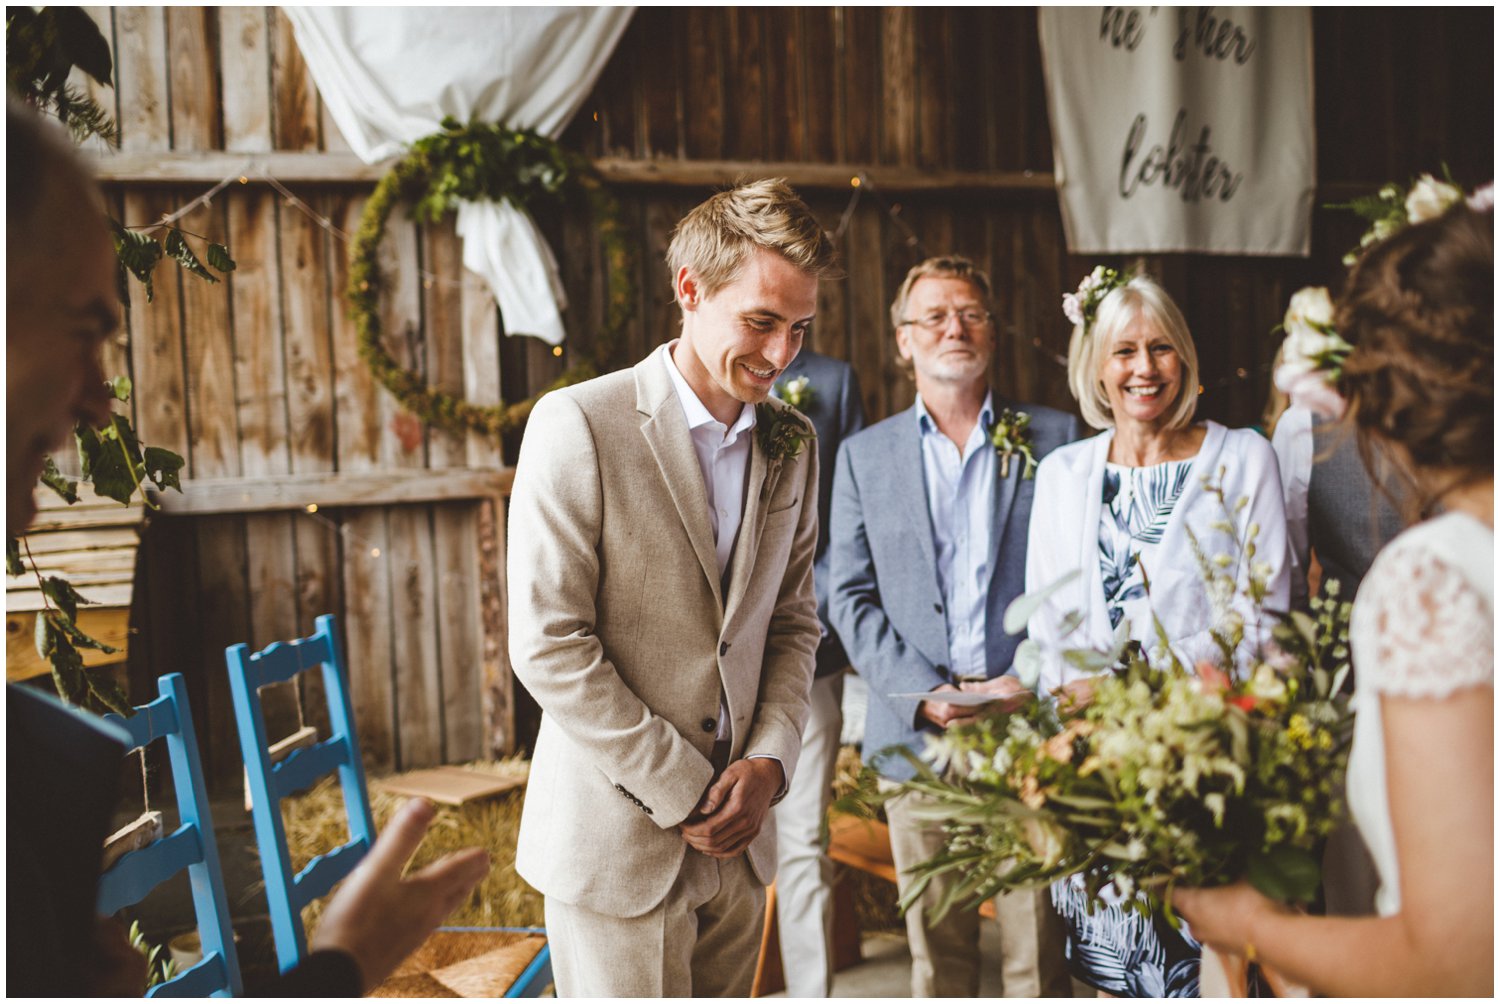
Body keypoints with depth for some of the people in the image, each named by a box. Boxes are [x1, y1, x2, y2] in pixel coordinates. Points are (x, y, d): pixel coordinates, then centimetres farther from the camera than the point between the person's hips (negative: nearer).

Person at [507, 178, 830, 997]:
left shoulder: (793, 444, 7)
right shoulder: (578, 425, -11)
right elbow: (546, 644, -15)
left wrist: (770, 760, -4)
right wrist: (685, 794, -13)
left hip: (737, 841, 5)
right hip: (616, 844, -5)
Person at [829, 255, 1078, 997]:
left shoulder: (1054, 438, 7)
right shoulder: (864, 455, 10)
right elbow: (852, 597, 5)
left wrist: (1034, 680, -9)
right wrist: (925, 694, -8)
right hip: (916, 732, 1)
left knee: (1037, 943, 4)